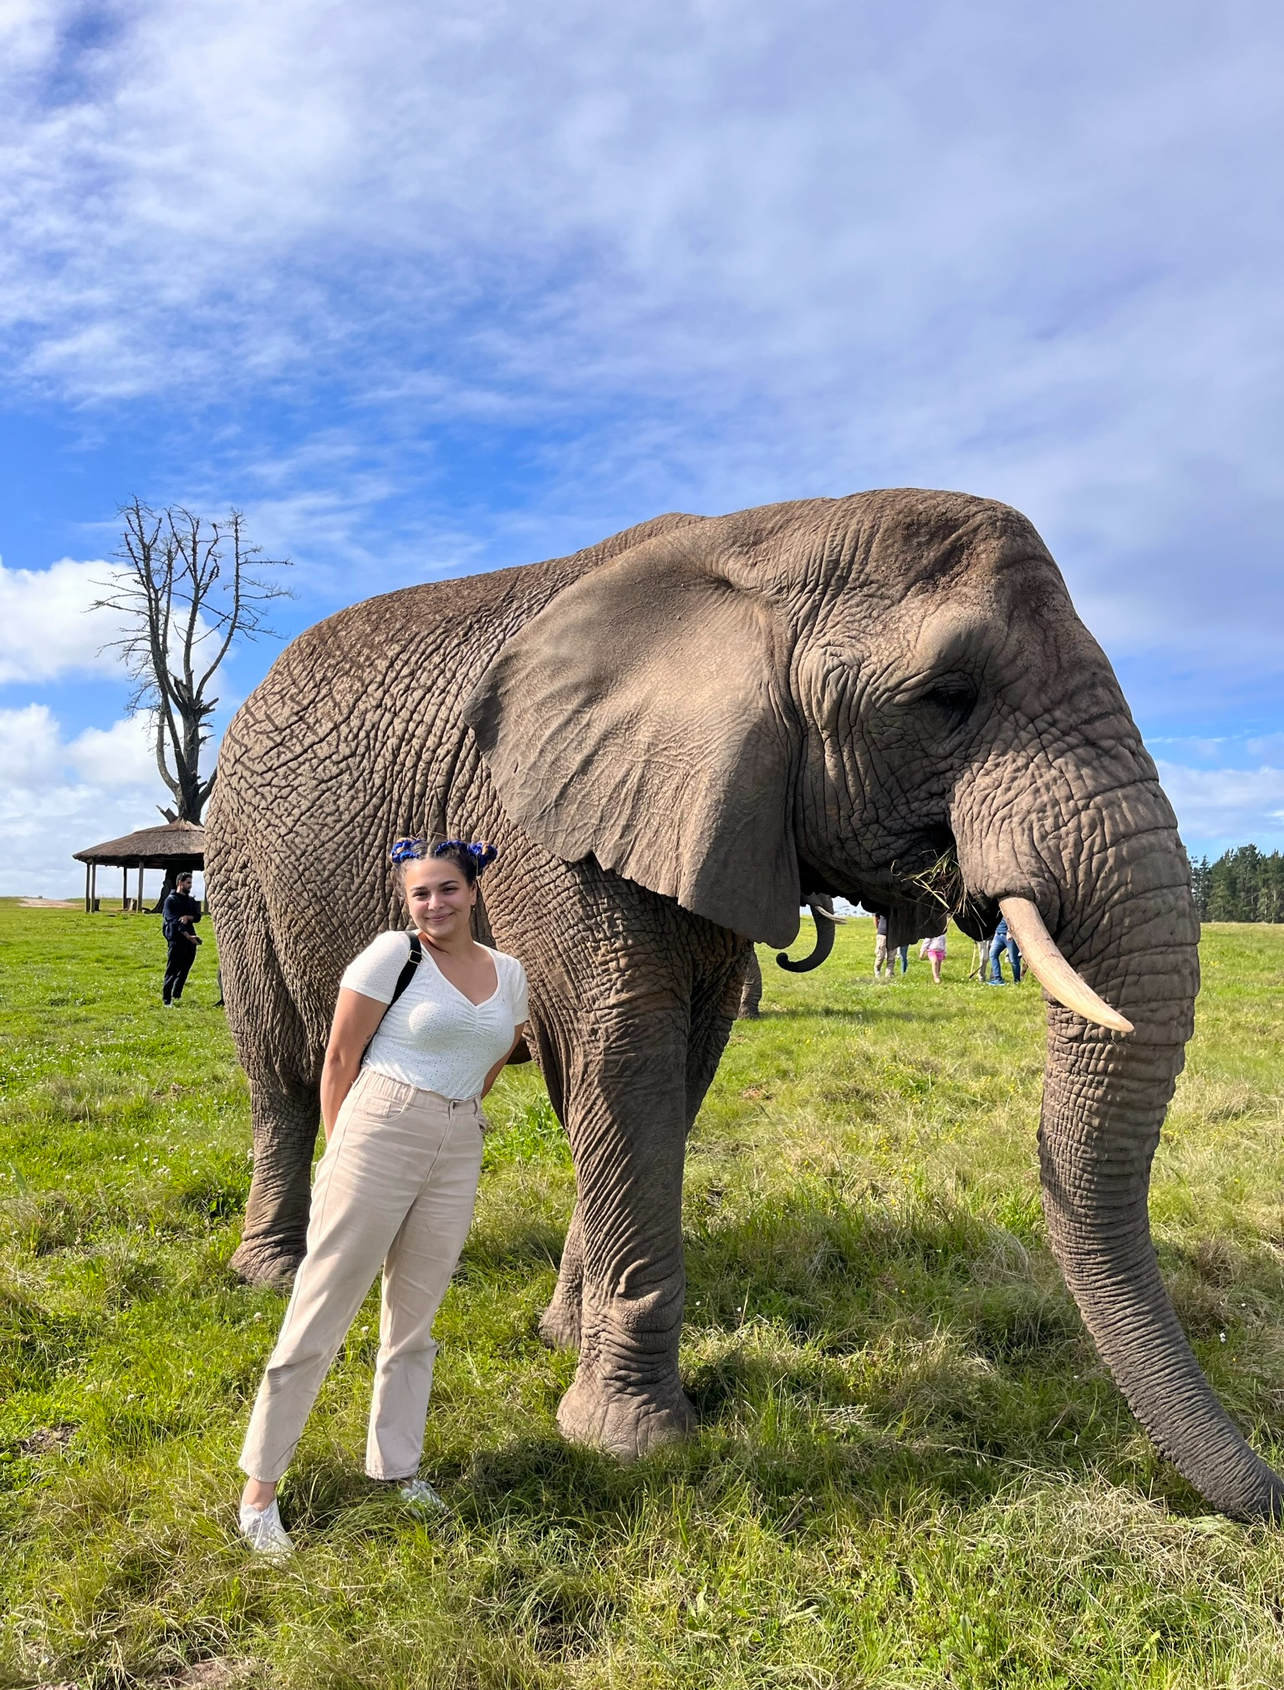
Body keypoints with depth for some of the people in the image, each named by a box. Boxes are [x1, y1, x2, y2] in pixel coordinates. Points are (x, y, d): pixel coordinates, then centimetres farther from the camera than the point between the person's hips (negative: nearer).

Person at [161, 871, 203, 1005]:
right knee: (172, 971, -5)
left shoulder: (191, 900, 16)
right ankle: (166, 1000, -2)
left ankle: (176, 996, 24)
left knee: (184, 970, 11)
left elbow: (198, 917, 7)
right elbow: (174, 921, -16)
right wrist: (188, 936, -25)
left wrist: (187, 917, -17)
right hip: (177, 939, -7)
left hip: (190, 939, 7)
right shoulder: (171, 900, -6)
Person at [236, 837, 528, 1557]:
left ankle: (397, 1468, 32)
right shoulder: (393, 955, -7)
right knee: (323, 1309, 0)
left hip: (460, 1153, 5)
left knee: (415, 1318, 16)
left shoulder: (509, 974, 8)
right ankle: (260, 1486, 13)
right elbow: (340, 1058, -4)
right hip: (378, 1137, -5)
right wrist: (340, 1150, 0)